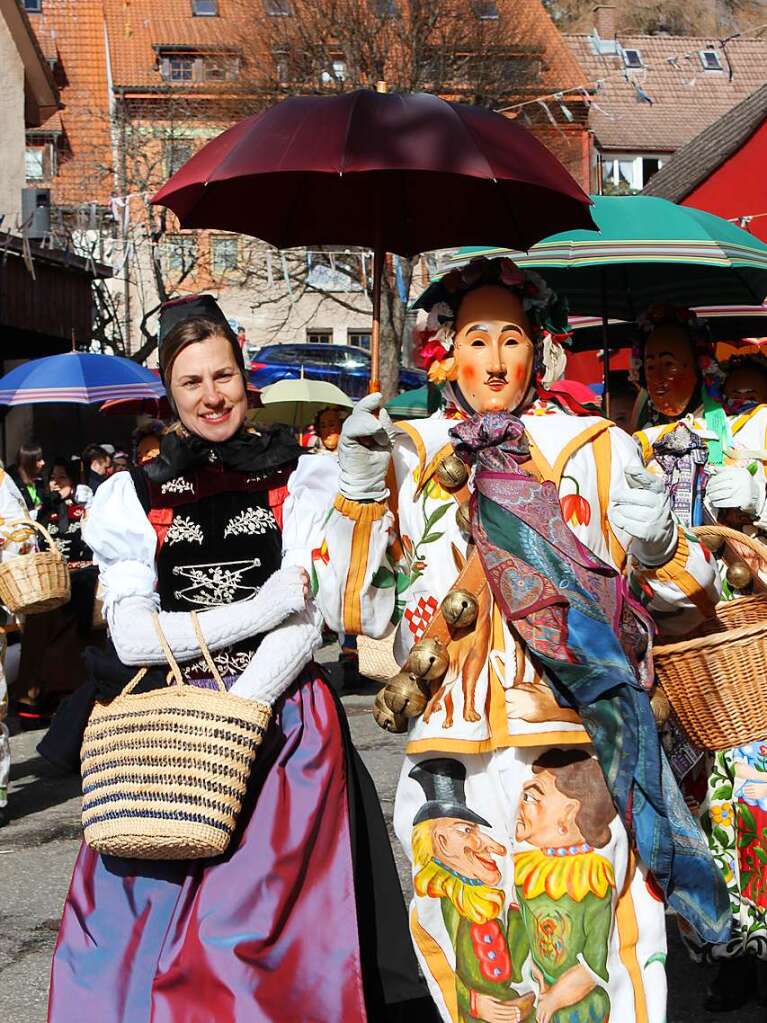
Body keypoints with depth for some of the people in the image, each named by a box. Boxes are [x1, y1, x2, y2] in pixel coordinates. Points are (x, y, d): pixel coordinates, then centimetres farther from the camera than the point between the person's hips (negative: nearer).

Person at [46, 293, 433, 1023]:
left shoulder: (295, 479, 3)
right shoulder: (133, 496, 4)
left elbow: (305, 623, -2)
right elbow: (133, 637, -4)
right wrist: (264, 604, -9)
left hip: (280, 724, -1)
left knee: (264, 931, -4)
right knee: (152, 934, 0)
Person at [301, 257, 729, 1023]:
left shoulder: (593, 448, 6)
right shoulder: (406, 455, 7)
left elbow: (689, 606, 10)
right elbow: (357, 612, 2)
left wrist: (657, 545, -11)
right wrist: (359, 488, -8)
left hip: (578, 760, -1)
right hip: (454, 773, 1)